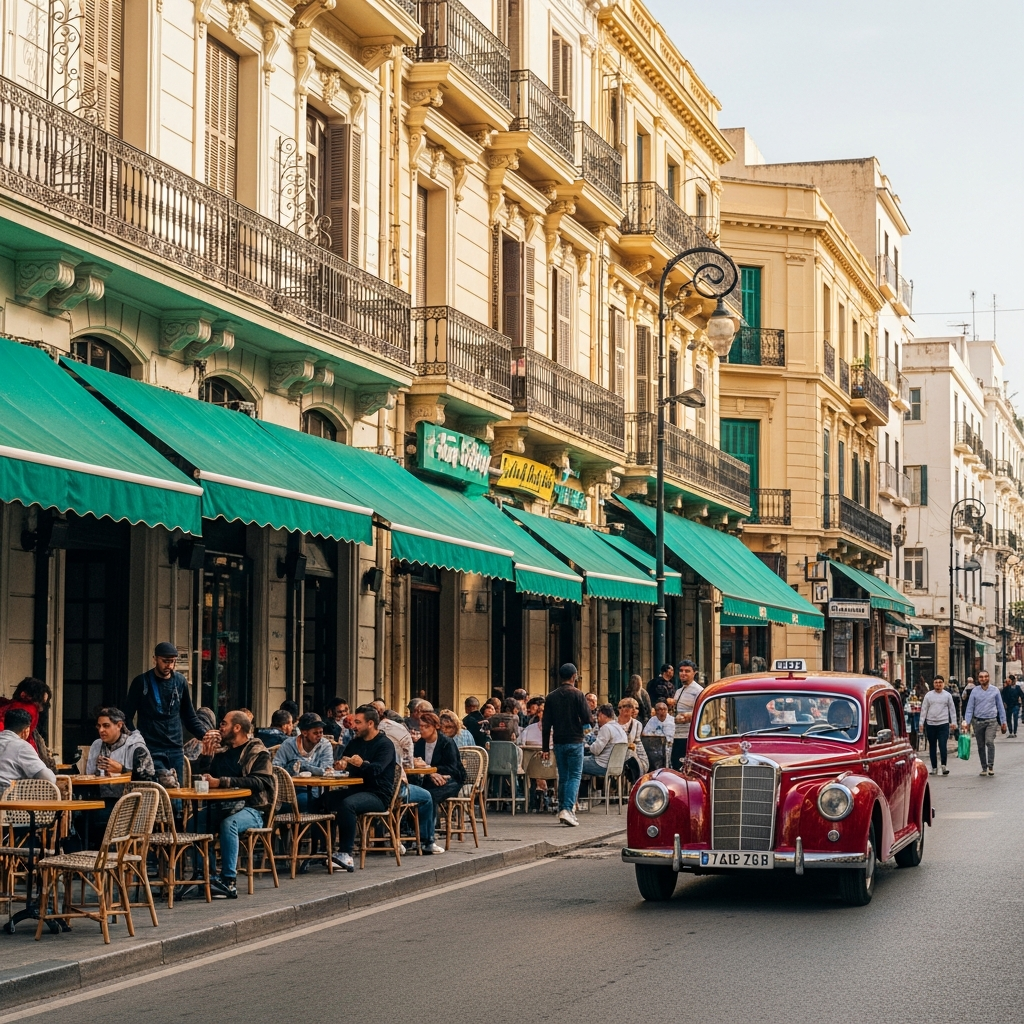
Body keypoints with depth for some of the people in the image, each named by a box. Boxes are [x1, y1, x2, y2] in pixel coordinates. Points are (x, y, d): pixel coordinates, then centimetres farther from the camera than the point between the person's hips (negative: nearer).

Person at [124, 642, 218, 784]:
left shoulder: (180, 681, 8)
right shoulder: (141, 682, -2)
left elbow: (190, 717, 14)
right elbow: (128, 717, 1)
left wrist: (204, 733, -3)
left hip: (176, 751, 4)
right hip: (151, 750, -4)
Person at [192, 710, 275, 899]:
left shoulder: (258, 753, 0)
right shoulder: (221, 749, 16)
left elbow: (259, 782, -17)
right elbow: (202, 776, 14)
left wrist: (221, 782, -23)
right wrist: (206, 753, -1)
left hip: (250, 809, -5)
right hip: (221, 806, 5)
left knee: (228, 823, -37)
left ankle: (228, 882, -35)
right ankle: (208, 876, -17)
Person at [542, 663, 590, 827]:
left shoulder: (551, 697, 5)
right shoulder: (577, 695, -8)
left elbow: (546, 724, 4)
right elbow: (587, 719, -13)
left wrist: (545, 748, 7)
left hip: (559, 742, 4)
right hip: (575, 741, -4)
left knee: (563, 777, 14)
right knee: (575, 776, -2)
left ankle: (562, 810, 17)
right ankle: (567, 809, -17)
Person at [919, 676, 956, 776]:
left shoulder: (947, 695, 5)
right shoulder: (928, 695, 5)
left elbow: (952, 709, 8)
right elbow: (924, 709, 6)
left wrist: (953, 722, 2)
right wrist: (921, 722, 0)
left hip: (943, 724, -2)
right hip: (930, 724, 2)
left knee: (943, 745, -12)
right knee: (932, 746, 8)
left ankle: (944, 765, -2)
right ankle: (934, 767, 14)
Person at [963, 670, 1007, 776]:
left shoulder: (995, 690, 3)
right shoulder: (975, 691, 2)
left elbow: (1000, 707, 9)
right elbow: (970, 707, 3)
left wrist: (1003, 721, 6)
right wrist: (966, 721, -6)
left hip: (991, 721, -2)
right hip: (978, 721, 2)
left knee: (990, 742, -20)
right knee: (981, 746, 6)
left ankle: (991, 766, -15)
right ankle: (984, 767, 17)